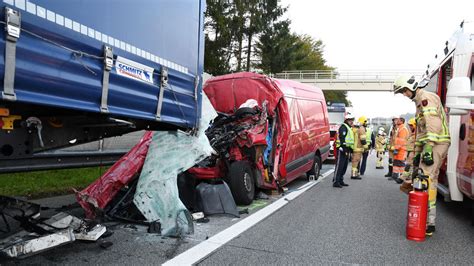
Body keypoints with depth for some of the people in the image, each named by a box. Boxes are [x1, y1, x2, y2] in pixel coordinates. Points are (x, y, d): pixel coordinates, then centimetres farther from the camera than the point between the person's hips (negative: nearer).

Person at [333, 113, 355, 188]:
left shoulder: (349, 128, 22)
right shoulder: (343, 127, -10)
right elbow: (342, 139, -20)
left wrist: (350, 150, 25)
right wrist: (344, 148, -26)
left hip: (347, 149, 10)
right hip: (342, 149, -10)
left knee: (344, 167, 13)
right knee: (339, 166, -11)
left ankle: (341, 181, 20)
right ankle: (336, 182, -12)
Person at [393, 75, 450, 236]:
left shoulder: (426, 98, -9)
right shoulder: (420, 102, 24)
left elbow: (433, 124, -22)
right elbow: (420, 130, 25)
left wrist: (428, 149, -27)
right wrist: (417, 153, 21)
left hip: (436, 143, -11)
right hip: (432, 145, 11)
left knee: (426, 180, -14)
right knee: (430, 179, 12)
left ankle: (429, 223, -12)